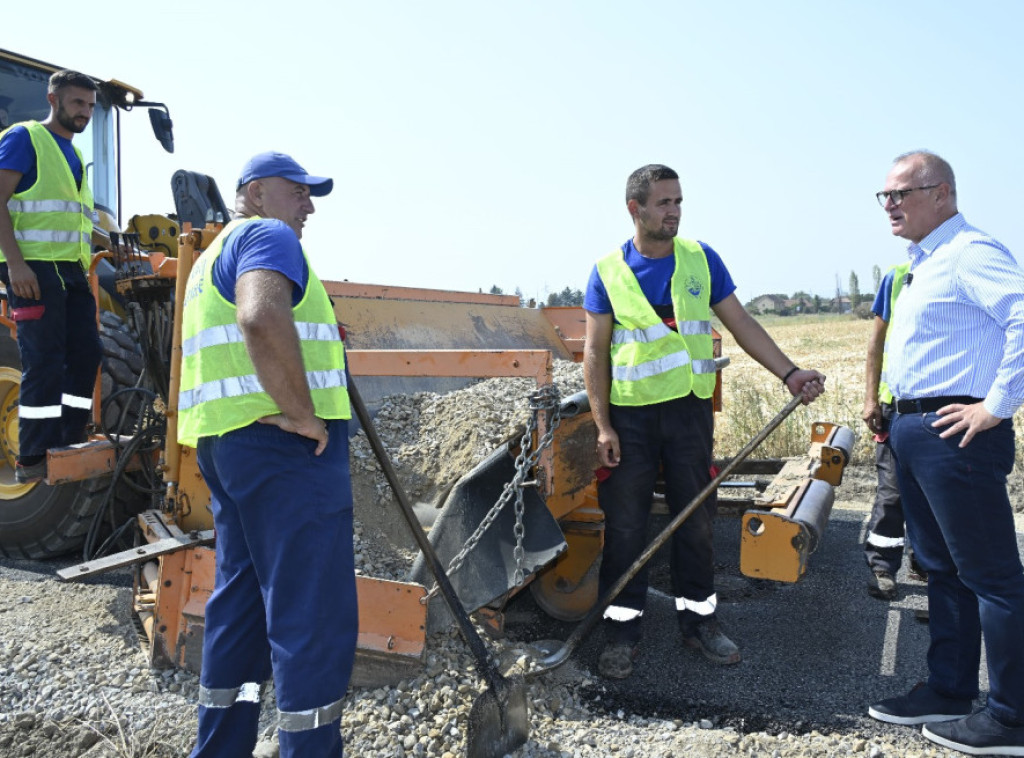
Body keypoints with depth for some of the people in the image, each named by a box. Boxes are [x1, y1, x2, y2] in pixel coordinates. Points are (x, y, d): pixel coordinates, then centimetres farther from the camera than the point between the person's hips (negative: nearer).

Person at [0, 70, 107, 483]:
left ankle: (69, 446, 15)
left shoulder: (72, 154, 22)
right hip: (35, 268, -8)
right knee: (45, 363, -9)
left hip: (72, 269, 8)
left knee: (86, 354, 6)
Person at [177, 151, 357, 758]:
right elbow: (263, 318, -27)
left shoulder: (217, 252, 27)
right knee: (314, 614, -8)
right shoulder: (268, 235, -6)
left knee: (242, 597, 15)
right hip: (281, 442, -11)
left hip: (224, 438, 11)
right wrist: (303, 415, -22)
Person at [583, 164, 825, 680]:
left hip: (690, 408, 2)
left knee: (695, 518, 10)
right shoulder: (608, 272, -2)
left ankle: (697, 617, 26)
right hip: (630, 413, -2)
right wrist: (603, 425, -9)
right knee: (625, 524, 3)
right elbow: (595, 352, -2)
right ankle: (623, 627, 16)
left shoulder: (701, 259, 4)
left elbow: (741, 324, 6)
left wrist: (790, 373, -4)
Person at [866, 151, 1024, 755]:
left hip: (954, 433, -10)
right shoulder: (924, 263, 18)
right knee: (942, 567, 17)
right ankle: (949, 693, 30)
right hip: (914, 429, 10)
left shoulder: (970, 252, -13)